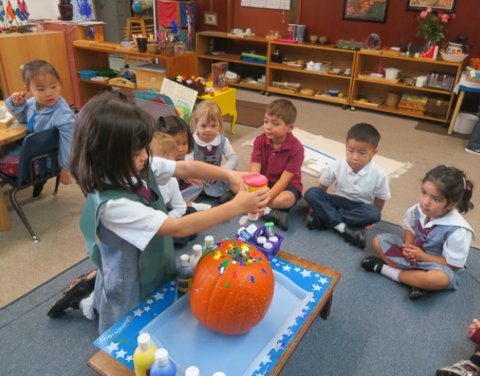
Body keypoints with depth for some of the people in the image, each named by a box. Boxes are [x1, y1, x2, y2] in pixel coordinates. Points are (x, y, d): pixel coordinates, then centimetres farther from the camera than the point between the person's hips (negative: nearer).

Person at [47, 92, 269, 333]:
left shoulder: (138, 167, -13)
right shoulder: (111, 204, -35)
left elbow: (186, 168, -7)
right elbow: (178, 228, -36)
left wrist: (229, 174, -23)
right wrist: (236, 207, -35)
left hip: (155, 270, 7)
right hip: (131, 289, -6)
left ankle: (94, 294, 36)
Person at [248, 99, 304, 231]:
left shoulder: (296, 148, -21)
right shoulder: (260, 140, -11)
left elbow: (284, 179, -25)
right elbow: (254, 170, -20)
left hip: (287, 185, -4)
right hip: (263, 182, 4)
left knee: (286, 199, -38)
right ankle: (268, 212, -28)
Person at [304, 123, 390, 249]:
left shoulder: (379, 175, -18)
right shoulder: (336, 166, -17)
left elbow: (380, 200, -4)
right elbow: (322, 188, -2)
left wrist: (370, 219, -12)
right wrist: (317, 206, -11)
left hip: (360, 208, 0)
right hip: (338, 202, 1)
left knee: (373, 214, -35)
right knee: (311, 193, -25)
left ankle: (324, 218, -27)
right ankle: (343, 227, -31)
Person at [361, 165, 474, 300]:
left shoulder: (458, 231, -30)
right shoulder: (419, 210, -18)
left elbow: (454, 265, -21)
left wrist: (422, 256, -22)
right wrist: (408, 246, -17)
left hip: (437, 265, -5)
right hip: (415, 252, 5)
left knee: (440, 278, -41)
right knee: (378, 241, -7)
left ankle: (383, 268, -22)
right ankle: (418, 281, -19)